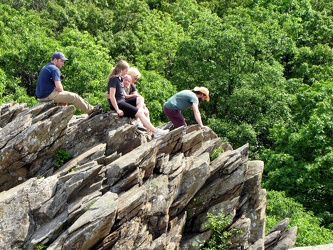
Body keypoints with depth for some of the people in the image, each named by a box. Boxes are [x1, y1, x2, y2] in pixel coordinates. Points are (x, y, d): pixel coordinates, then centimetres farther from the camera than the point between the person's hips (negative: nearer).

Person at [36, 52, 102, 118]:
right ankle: (91, 110, 6)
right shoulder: (54, 69, -13)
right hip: (49, 95, -10)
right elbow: (59, 88, -21)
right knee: (74, 97, -4)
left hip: (41, 96, 10)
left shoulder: (46, 67, 18)